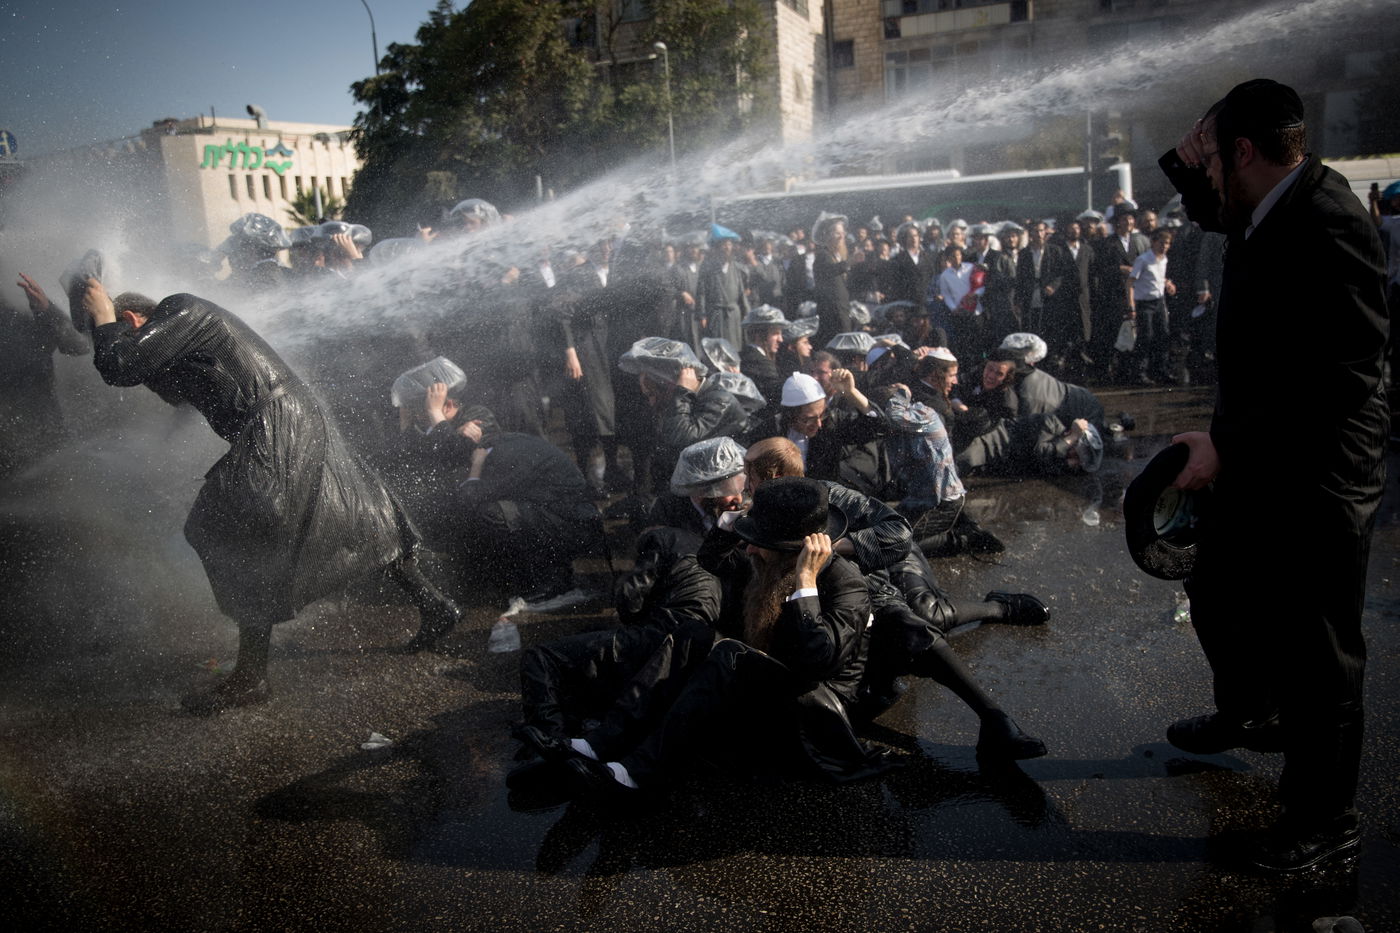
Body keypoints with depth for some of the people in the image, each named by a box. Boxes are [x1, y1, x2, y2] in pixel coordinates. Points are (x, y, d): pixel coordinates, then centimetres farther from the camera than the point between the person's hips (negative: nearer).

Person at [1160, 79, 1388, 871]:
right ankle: (1250, 715, 54)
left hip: (1315, 479, -10)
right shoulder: (1266, 212, 6)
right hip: (1255, 463, 10)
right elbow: (1216, 214, 30)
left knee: (1315, 649, 5)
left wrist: (1229, 444, -26)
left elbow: (1342, 378, -29)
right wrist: (1189, 164, 10)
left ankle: (1325, 820, 25)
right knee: (1217, 596, 26)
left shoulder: (1330, 227, -23)